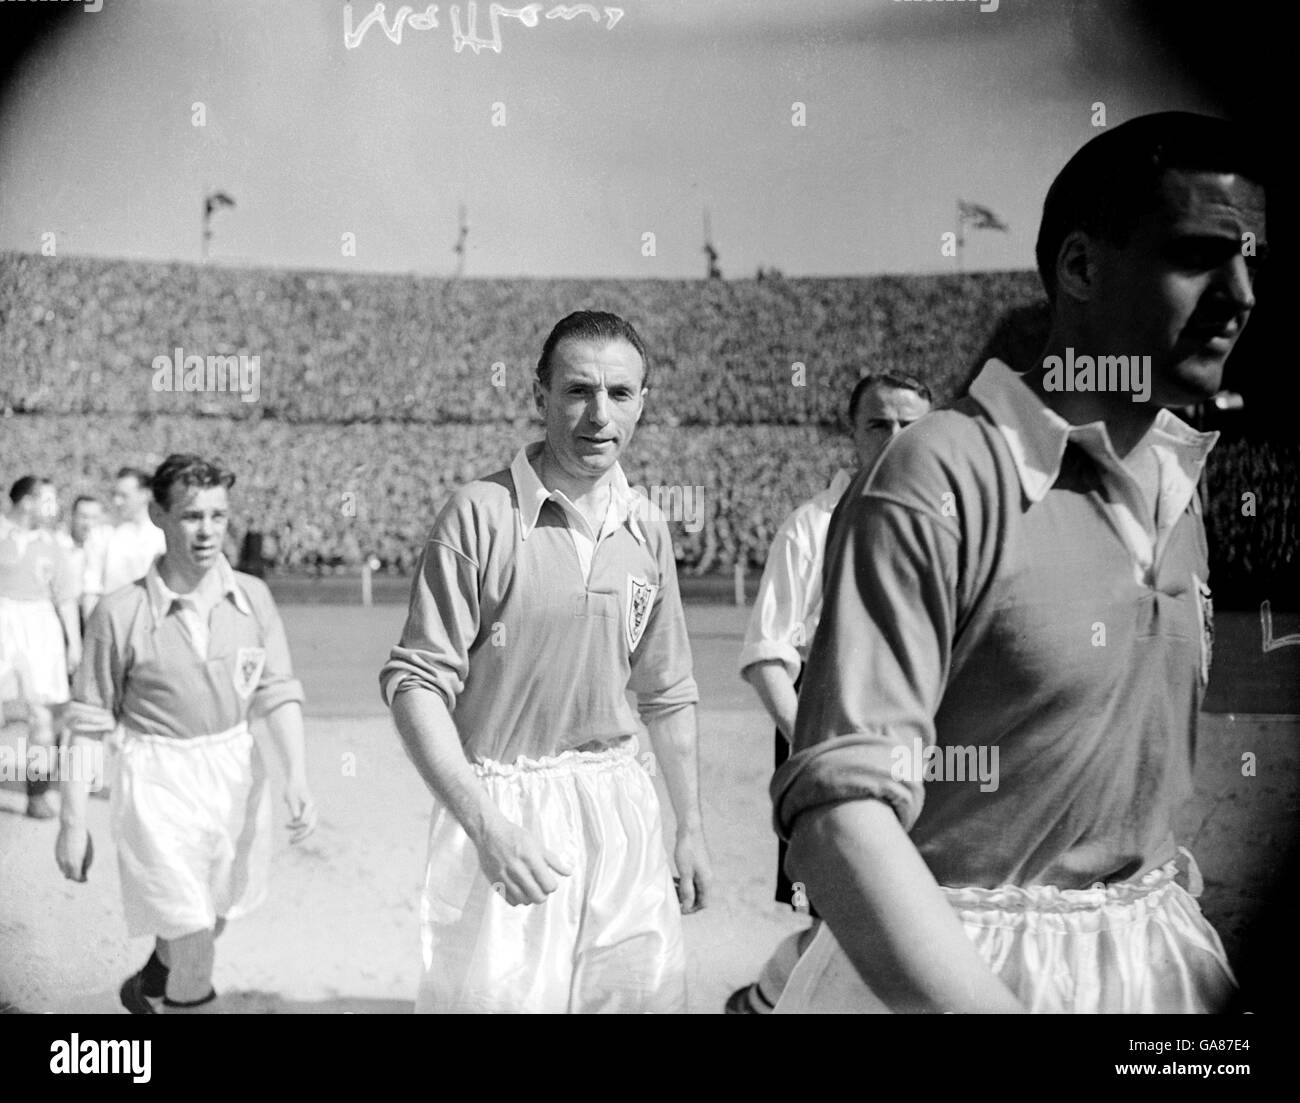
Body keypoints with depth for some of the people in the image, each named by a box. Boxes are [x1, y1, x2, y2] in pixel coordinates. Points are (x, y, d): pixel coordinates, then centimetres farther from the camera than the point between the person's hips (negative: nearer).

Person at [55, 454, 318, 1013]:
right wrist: (73, 822, -3)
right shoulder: (120, 612, -13)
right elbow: (88, 723, -6)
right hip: (160, 783, -4)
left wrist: (297, 775, -14)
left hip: (237, 775, 4)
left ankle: (145, 987, 53)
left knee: (211, 920, 23)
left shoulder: (252, 597, -5)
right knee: (195, 954, -6)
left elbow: (278, 692, -1)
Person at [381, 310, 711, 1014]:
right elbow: (416, 683, -14)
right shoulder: (481, 514, -11)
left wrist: (691, 828, 15)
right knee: (493, 992, -1)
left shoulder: (647, 530, 5)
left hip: (619, 801, 5)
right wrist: (486, 825, -23)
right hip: (499, 800, -5)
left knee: (648, 989, 9)